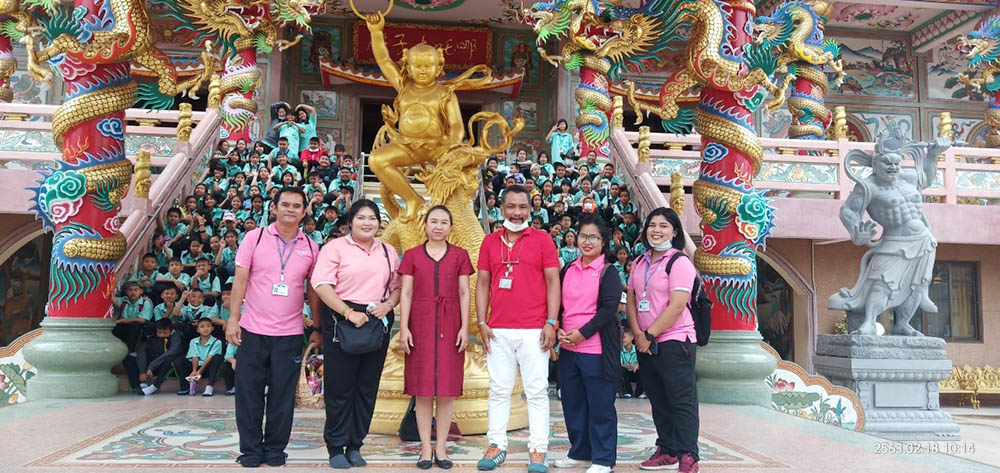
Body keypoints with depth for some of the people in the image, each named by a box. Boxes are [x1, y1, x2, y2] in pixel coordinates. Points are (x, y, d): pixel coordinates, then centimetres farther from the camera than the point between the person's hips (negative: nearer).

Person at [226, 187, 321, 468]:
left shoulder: (310, 247, 6)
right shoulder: (255, 238, 0)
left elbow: (313, 291, 10)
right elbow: (240, 280, -1)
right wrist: (233, 319, -7)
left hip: (290, 334, 1)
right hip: (253, 330, -1)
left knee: (282, 395, 6)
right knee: (249, 392, 5)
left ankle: (275, 448, 21)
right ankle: (250, 449, 19)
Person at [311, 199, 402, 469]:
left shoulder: (388, 252, 14)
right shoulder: (335, 247, -1)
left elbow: (398, 286, 15)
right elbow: (322, 285, -11)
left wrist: (387, 305, -5)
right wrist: (348, 313, -18)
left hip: (378, 323, 4)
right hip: (342, 322, -4)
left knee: (367, 387, 8)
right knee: (340, 387, 1)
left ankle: (355, 446, 20)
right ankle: (336, 447, 14)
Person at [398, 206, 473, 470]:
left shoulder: (459, 256, 7)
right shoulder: (412, 256, 7)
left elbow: (464, 293, 4)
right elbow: (406, 293, 3)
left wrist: (465, 327, -4)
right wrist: (403, 327, -5)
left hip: (450, 326, 0)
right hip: (420, 324, 0)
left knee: (447, 388, 2)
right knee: (422, 389, 1)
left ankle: (441, 448, 12)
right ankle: (426, 449, 10)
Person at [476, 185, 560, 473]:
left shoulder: (542, 239, 2)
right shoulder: (490, 242, 10)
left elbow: (553, 282, 0)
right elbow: (482, 284, 11)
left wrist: (551, 322, -8)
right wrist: (482, 323, 2)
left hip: (534, 330, -2)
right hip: (498, 330, 3)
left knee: (537, 391, 2)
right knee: (499, 390, 8)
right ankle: (496, 446, 17)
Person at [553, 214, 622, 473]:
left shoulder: (608, 272, -5)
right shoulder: (568, 270, 11)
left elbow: (610, 307, -13)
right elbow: (559, 304, 14)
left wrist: (582, 333, -17)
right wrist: (559, 330, -3)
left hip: (596, 348, -6)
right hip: (568, 347, 6)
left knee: (600, 405, 2)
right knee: (572, 402, 14)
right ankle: (579, 452, 29)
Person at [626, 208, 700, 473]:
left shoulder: (679, 262, -10)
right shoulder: (639, 263, 12)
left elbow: (677, 306, -17)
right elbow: (631, 301, 11)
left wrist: (649, 335, -15)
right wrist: (637, 334, -4)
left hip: (674, 341, -7)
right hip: (646, 344, 7)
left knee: (681, 401, -1)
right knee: (658, 401, 15)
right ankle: (667, 452, 26)